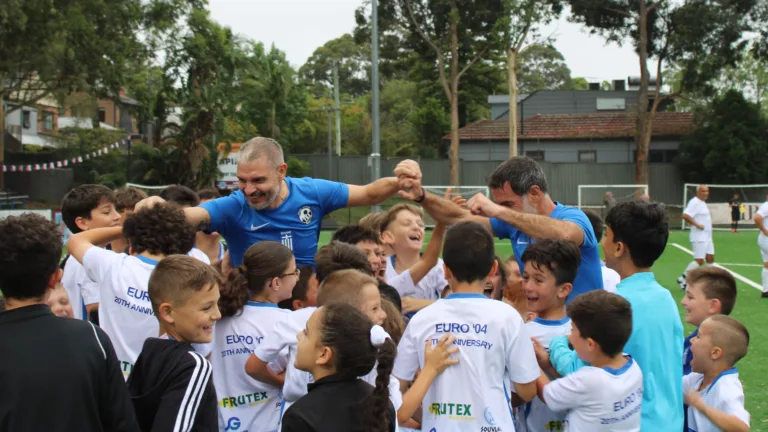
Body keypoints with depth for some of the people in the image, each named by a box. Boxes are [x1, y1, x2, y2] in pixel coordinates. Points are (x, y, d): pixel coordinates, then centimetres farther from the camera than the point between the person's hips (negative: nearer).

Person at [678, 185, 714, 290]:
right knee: (699, 261, -10)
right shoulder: (694, 202, -16)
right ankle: (682, 279, -1)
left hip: (707, 237, 10)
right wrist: (697, 225, -25)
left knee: (710, 258, 9)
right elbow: (685, 216, -27)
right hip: (699, 237, -10)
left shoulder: (703, 202, 16)